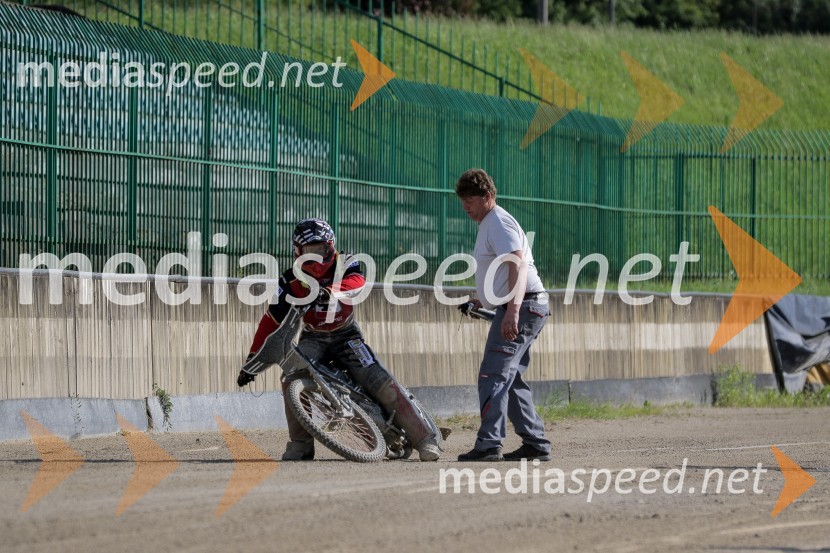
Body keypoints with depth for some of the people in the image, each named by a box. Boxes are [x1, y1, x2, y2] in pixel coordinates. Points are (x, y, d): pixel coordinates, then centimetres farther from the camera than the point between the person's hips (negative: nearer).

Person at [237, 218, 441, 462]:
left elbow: (357, 282, -31)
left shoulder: (344, 264, -7)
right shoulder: (292, 280, -5)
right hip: (313, 339, 1)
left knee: (382, 383, -17)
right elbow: (271, 320, -4)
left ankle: (424, 439, -14)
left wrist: (329, 291, -50)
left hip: (346, 335, -1)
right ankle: (300, 444, -15)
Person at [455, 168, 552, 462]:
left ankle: (489, 444, -20)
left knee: (494, 375, -15)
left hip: (522, 306, -11)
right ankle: (536, 444, 14)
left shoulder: (499, 223, -11)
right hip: (514, 308, 11)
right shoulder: (489, 224, 21)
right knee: (510, 377, 13)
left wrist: (512, 311, -35)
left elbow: (518, 266, -25)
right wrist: (481, 302, 26)